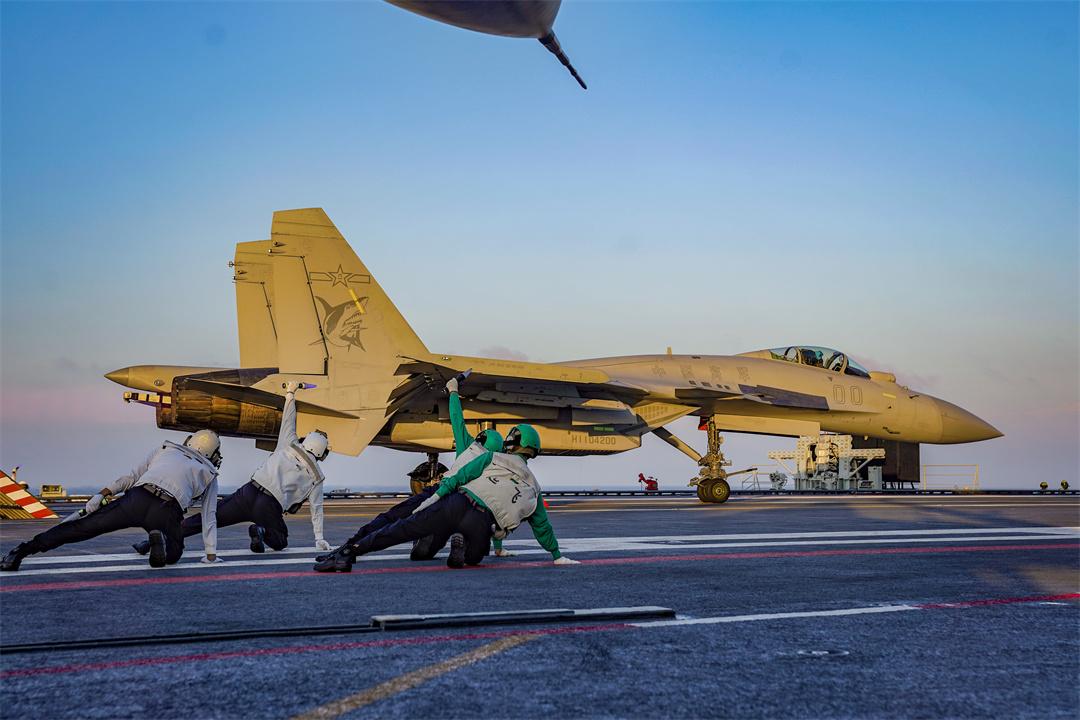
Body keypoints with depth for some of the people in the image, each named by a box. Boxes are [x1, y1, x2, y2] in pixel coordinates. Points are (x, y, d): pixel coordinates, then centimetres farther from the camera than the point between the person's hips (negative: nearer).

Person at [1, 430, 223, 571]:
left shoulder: (165, 450, 33)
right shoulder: (209, 474, 28)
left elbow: (130, 478, 24)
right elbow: (210, 518, 27)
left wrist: (101, 495, 21)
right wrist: (211, 555, 31)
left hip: (137, 497, 2)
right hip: (167, 511, -1)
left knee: (82, 527, 4)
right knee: (174, 552, 23)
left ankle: (23, 549, -7)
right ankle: (161, 541, -13)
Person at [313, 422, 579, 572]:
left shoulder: (492, 459, 20)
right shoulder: (533, 489, 26)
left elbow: (459, 477, 7)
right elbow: (542, 526, 35)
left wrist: (434, 497, 6)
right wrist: (557, 555, 48)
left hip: (457, 505, 0)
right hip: (482, 526, 1)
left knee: (402, 529, 1)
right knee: (474, 556, 29)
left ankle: (349, 551, -12)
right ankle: (462, 548, -7)